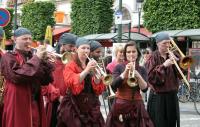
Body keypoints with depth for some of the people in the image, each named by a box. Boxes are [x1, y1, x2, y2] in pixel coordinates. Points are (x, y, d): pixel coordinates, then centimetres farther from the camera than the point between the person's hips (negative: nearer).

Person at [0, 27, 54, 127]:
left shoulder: (32, 57, 15)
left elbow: (45, 81, 9)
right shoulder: (8, 57, -4)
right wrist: (36, 58, -17)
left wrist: (46, 61, -5)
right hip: (18, 106, -6)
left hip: (35, 105, 6)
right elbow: (17, 76, -23)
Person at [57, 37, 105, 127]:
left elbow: (99, 90, 3)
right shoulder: (70, 66, -1)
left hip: (91, 107, 4)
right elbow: (72, 84, -19)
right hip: (74, 107, -4)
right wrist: (86, 70, -25)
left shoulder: (92, 66, 12)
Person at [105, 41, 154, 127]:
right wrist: (125, 72, -20)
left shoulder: (141, 70, 7)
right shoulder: (119, 67, 2)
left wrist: (138, 75, -20)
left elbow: (144, 89, -6)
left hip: (137, 105, 2)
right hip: (121, 105, -1)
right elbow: (113, 86, -11)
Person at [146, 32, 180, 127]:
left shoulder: (171, 56, 9)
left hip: (172, 96, 5)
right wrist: (163, 66, -20)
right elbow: (151, 77, -16)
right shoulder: (154, 57, -7)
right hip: (158, 97, -5)